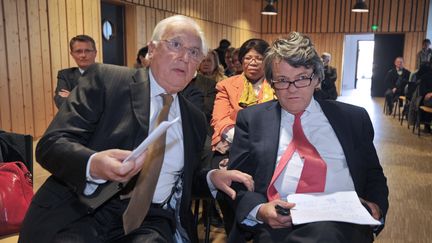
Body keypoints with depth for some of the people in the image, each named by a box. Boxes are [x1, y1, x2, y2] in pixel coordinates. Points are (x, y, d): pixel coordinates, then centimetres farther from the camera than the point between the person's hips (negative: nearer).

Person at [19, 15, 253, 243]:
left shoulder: (194, 118, 13)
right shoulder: (106, 80, -3)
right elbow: (51, 145, -8)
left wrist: (211, 177, 1)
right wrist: (93, 165, -28)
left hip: (152, 221, 3)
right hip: (82, 213, -2)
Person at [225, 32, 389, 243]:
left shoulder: (353, 118, 15)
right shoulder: (251, 119, 11)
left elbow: (374, 176, 18)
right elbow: (236, 181, 6)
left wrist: (376, 207, -3)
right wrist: (259, 210, -14)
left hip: (342, 223, 2)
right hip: (277, 225, -1)